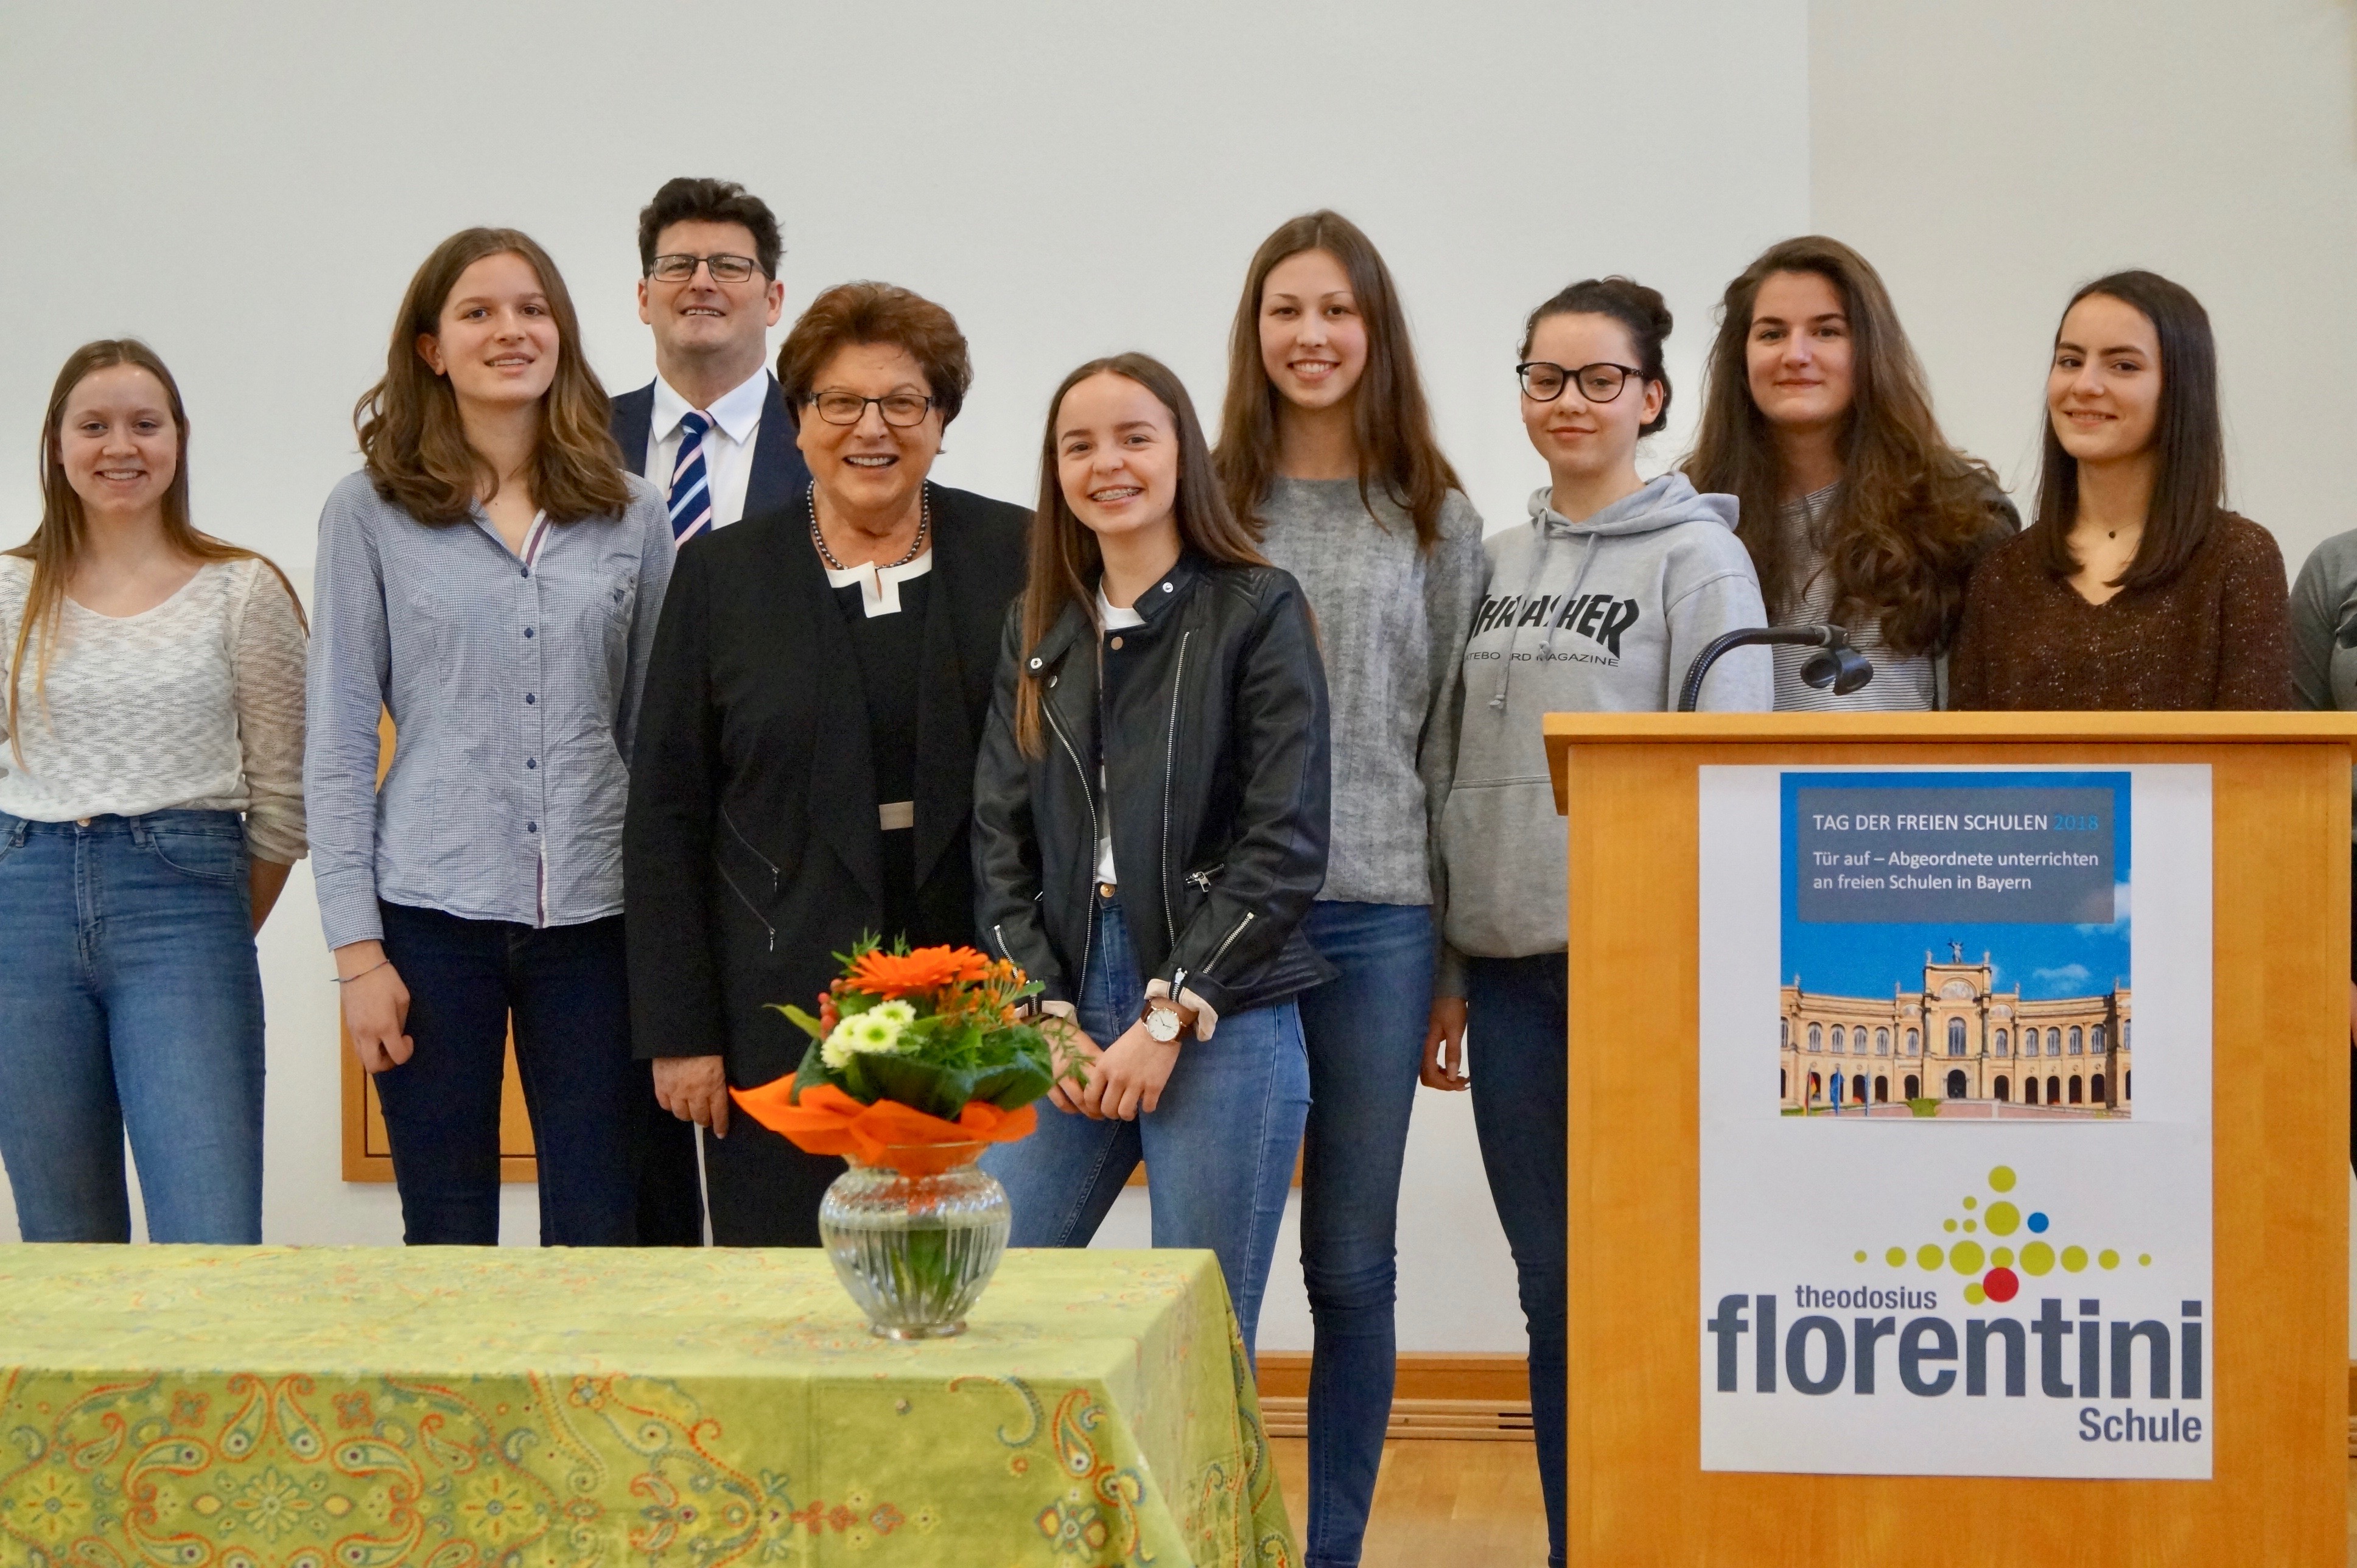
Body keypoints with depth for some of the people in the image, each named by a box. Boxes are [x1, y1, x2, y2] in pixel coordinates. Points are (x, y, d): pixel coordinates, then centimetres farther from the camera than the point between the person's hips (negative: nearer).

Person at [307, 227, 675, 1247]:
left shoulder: (631, 515, 8)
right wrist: (357, 950, -5)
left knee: (600, 1240, 3)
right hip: (431, 914, -1)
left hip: (595, 917, 2)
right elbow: (339, 741, 1)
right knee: (448, 1242, 6)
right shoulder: (370, 512, 2)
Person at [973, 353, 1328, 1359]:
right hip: (1067, 1018, 4)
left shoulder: (1258, 612, -1)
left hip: (1222, 1023, -4)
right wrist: (1049, 1016, -3)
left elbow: (1286, 842, -8)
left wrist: (1168, 1019, -11)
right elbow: (999, 836, 10)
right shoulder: (1040, 629, 14)